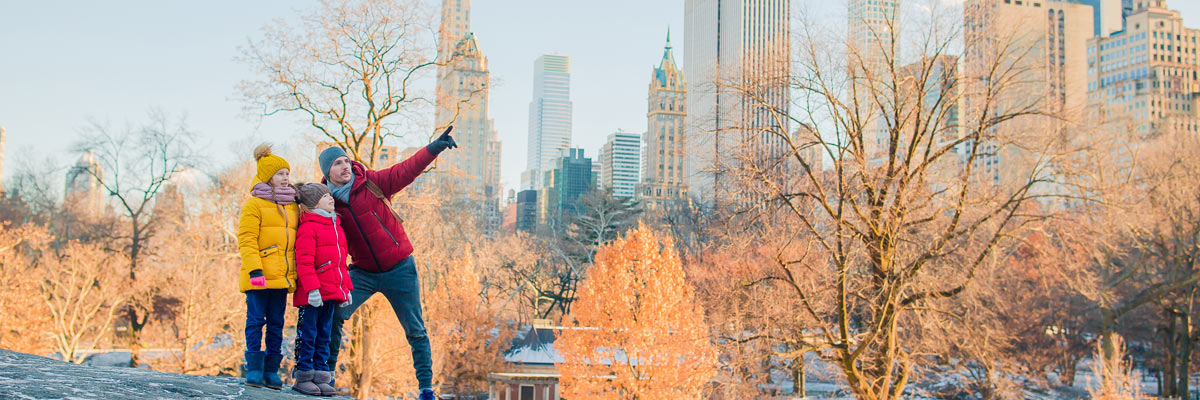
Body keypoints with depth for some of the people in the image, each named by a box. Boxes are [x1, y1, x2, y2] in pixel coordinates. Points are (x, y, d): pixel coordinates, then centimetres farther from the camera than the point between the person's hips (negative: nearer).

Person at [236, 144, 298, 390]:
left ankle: (271, 370, 11)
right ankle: (254, 369, 2)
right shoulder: (254, 205, -2)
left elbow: (297, 242, 20)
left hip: (281, 276, 6)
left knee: (276, 323, 6)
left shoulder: (292, 206, 17)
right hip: (259, 276, -5)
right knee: (256, 320, -3)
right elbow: (246, 240, -9)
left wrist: (294, 273, 14)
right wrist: (254, 269, -18)